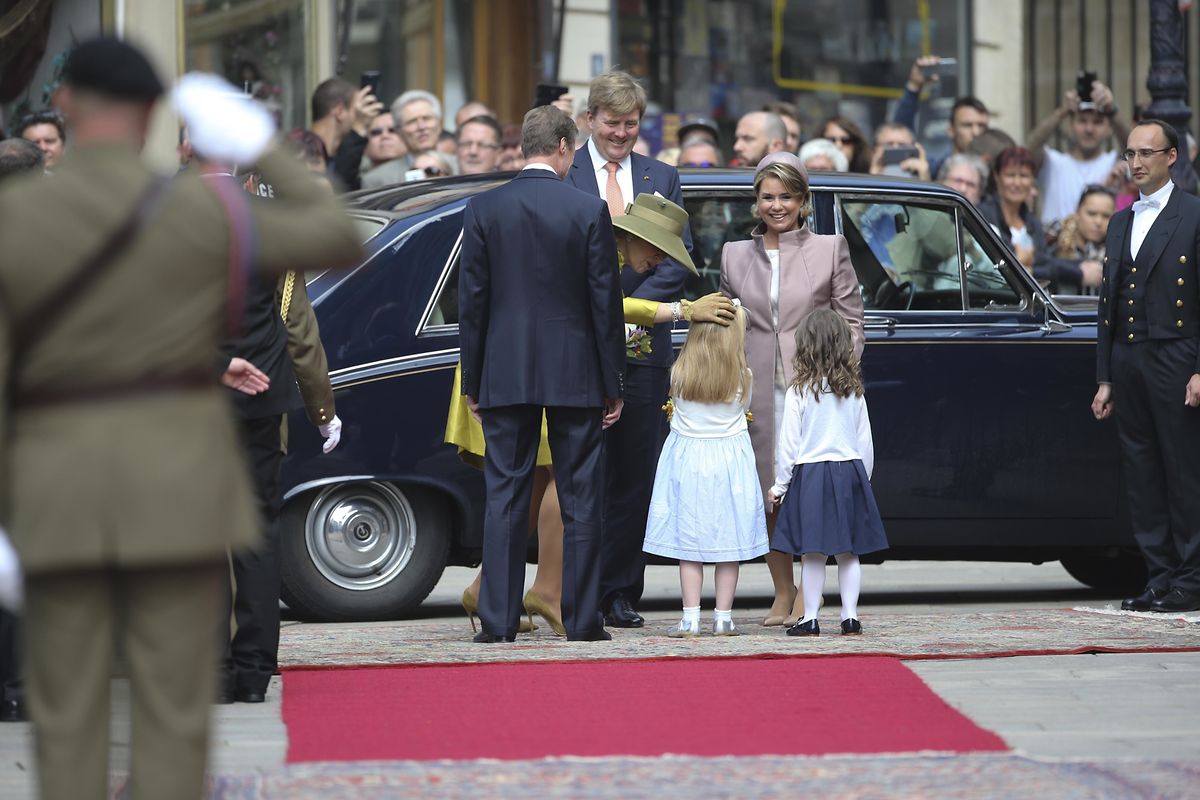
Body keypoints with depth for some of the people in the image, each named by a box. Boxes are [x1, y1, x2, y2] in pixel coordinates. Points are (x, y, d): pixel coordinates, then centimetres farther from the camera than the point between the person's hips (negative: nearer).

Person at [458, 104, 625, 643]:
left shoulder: (484, 210, -1)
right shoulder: (589, 210, -5)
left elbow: (472, 301, 1)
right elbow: (605, 301, -3)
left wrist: (472, 381, 8)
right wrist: (614, 384, 3)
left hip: (505, 375, 1)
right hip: (575, 375, -1)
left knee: (504, 496, 4)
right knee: (580, 498, 5)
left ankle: (498, 619, 1)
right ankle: (582, 619, 5)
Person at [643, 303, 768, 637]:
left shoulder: (679, 374, -10)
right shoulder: (743, 377, -8)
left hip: (687, 456, 0)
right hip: (729, 458, 0)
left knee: (689, 545, 3)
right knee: (728, 543, 6)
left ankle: (690, 618, 0)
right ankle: (723, 616, 7)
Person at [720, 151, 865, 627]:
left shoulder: (830, 250, 5)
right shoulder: (736, 256, 12)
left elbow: (851, 321, 5)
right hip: (758, 392, 3)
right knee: (767, 495, 3)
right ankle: (782, 592, 16)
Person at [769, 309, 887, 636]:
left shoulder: (799, 392, -8)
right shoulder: (854, 391, 5)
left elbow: (789, 443, -6)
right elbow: (865, 441, 9)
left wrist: (780, 485, 2)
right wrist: (863, 478, 20)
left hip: (809, 473, -4)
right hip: (851, 472, 4)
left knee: (812, 553, -1)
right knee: (848, 553, 7)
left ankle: (810, 618, 0)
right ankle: (850, 616, 8)